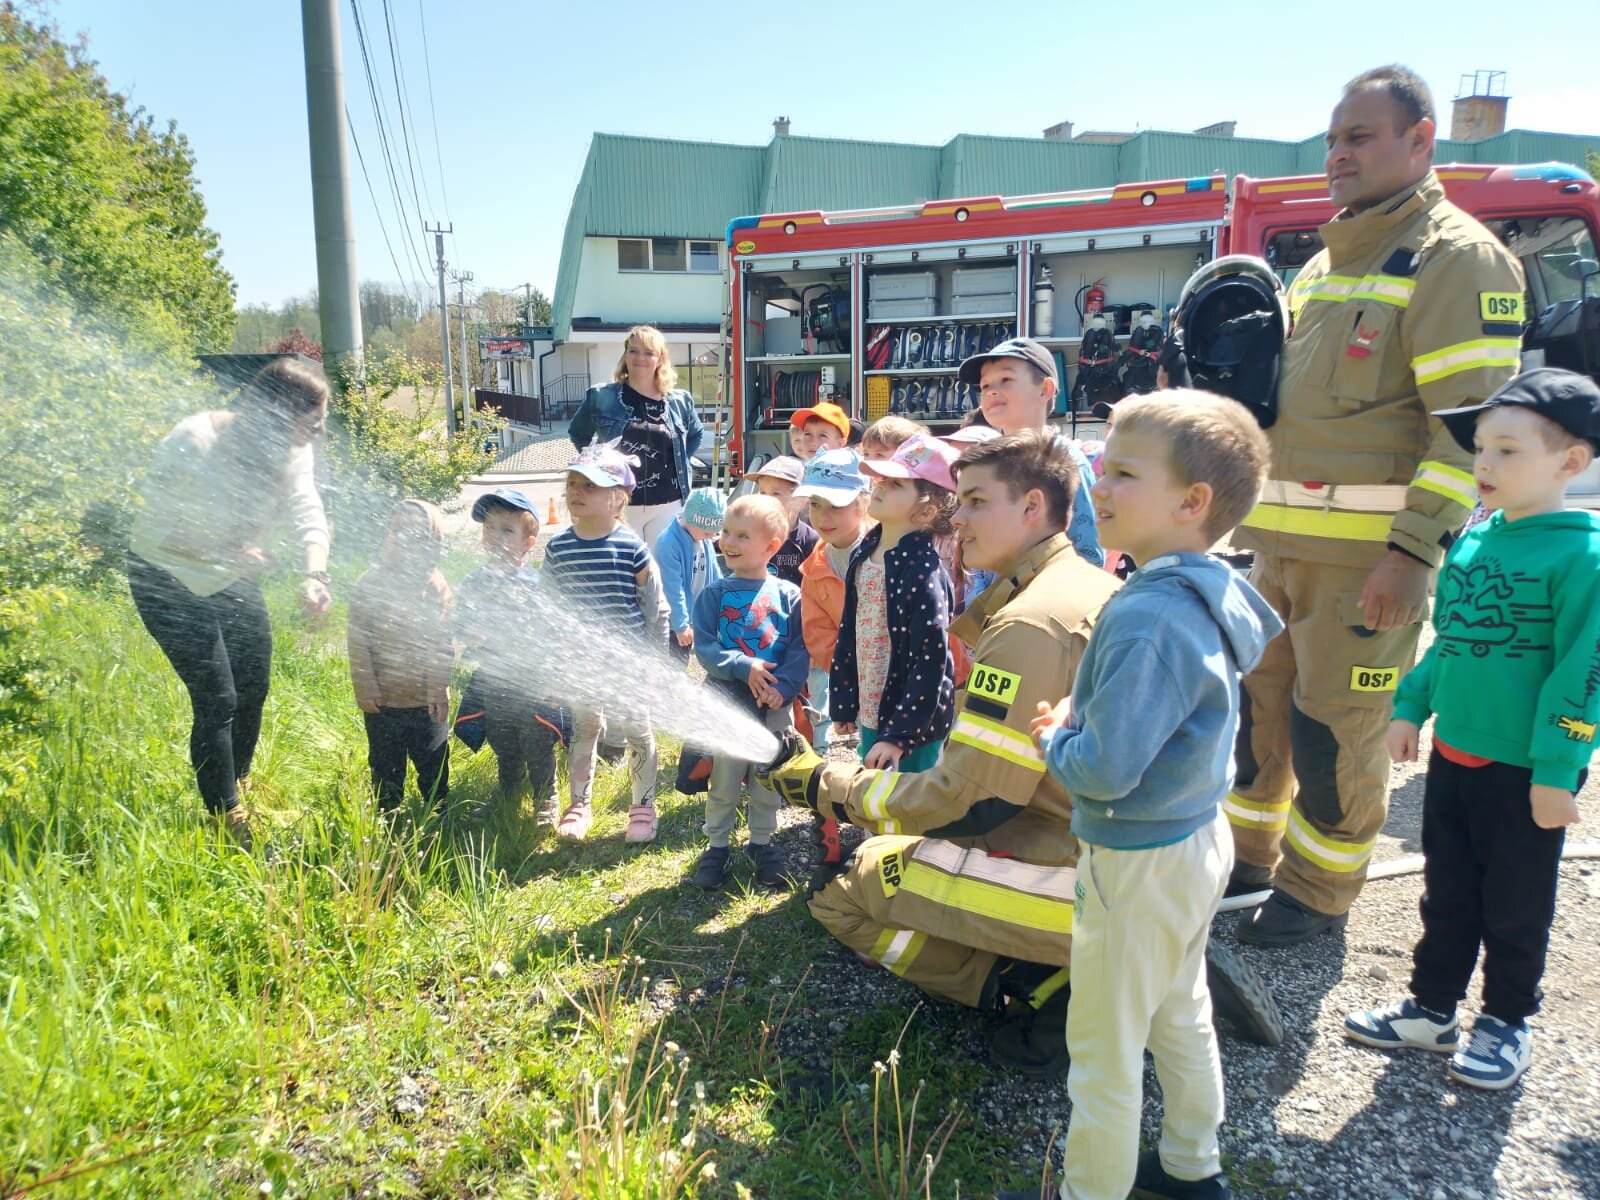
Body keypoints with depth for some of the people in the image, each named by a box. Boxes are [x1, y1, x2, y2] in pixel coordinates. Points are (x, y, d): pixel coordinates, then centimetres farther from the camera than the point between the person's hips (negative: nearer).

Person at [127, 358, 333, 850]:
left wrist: (314, 575, -41)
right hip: (171, 582, -6)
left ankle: (237, 786, 35)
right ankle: (228, 820, 5)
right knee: (217, 700, -10)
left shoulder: (292, 451, -11)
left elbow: (309, 514, -23)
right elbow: (151, 531, -25)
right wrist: (223, 553, -37)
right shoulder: (192, 443, -29)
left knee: (253, 689, 11)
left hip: (233, 582, 6)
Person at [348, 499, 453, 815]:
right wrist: (366, 689, -8)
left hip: (426, 701, 0)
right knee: (386, 769, 15)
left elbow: (442, 643, -3)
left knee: (434, 766, 13)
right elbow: (358, 641, -5)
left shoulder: (437, 586, -5)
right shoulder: (369, 584, -6)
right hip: (383, 701, 0)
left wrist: (438, 689, -7)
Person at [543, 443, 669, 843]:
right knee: (582, 731, 14)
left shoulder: (631, 548, -15)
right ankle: (579, 804, 31)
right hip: (580, 661, 3)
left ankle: (643, 806, 25)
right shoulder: (557, 549, -5)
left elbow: (656, 607, -7)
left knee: (637, 730, 8)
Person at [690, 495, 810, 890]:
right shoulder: (714, 594, -3)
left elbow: (799, 649, -5)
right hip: (729, 703, -1)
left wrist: (783, 686, -18)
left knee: (768, 780, 13)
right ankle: (716, 845, 26)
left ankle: (762, 842, 32)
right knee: (725, 780, 8)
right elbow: (704, 647, -8)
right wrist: (744, 668, -20)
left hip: (775, 707, 1)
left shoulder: (788, 594, -3)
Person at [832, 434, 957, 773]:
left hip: (912, 723, -8)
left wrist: (900, 734, -22)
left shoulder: (924, 571, -20)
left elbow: (930, 662, -22)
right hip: (870, 713, 8)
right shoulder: (863, 555, 4)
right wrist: (842, 703, 14)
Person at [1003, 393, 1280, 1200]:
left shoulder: (1147, 619, -30)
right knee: (1181, 1015, 27)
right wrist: (1082, 719, 1)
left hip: (1138, 863, -10)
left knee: (1104, 1051, 9)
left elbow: (1104, 771, -33)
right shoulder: (1213, 594, 0)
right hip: (1199, 838, 10)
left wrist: (1054, 740, -13)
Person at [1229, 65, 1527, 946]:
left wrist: (1415, 551, -21)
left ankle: (1318, 892, 21)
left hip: (1367, 555, -7)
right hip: (1282, 543, 8)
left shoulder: (1456, 259, -7)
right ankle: (1248, 856, 33)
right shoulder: (1323, 263, 17)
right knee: (1255, 701, 15)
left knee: (1333, 732, 2)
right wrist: (1255, 510, 16)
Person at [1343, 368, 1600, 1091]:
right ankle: (1431, 1009, 34)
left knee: (1514, 906, 12)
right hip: (1452, 753, 6)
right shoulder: (1471, 540, 4)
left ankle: (1506, 1023, 32)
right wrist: (1410, 708, 12)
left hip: (1525, 770, -6)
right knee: (1446, 892, 18)